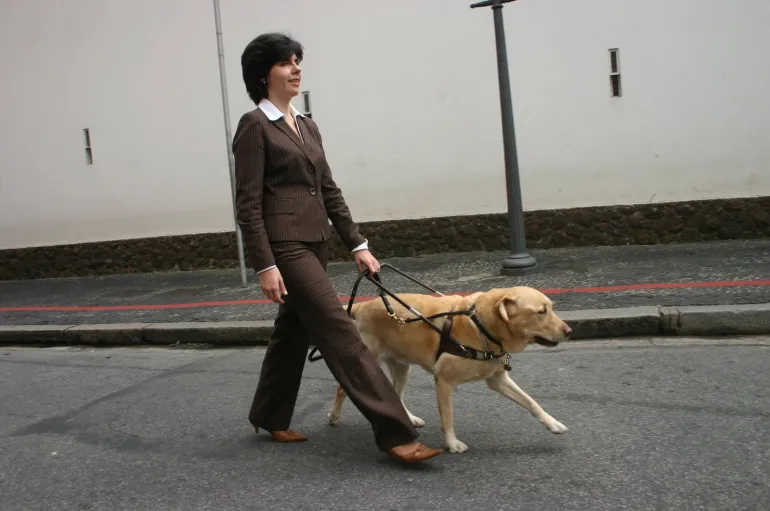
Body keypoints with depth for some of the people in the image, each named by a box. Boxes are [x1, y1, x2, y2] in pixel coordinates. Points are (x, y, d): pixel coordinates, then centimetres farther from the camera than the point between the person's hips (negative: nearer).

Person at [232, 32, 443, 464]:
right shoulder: (254, 126, -7)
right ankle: (395, 432, -10)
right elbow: (248, 203, -12)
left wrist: (357, 244, 9)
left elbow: (329, 190, 15)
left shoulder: (307, 125, 15)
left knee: (294, 332, 16)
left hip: (315, 242, 8)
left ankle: (270, 417, 34)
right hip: (284, 244, -8)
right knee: (340, 332, -12)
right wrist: (265, 266, -18)